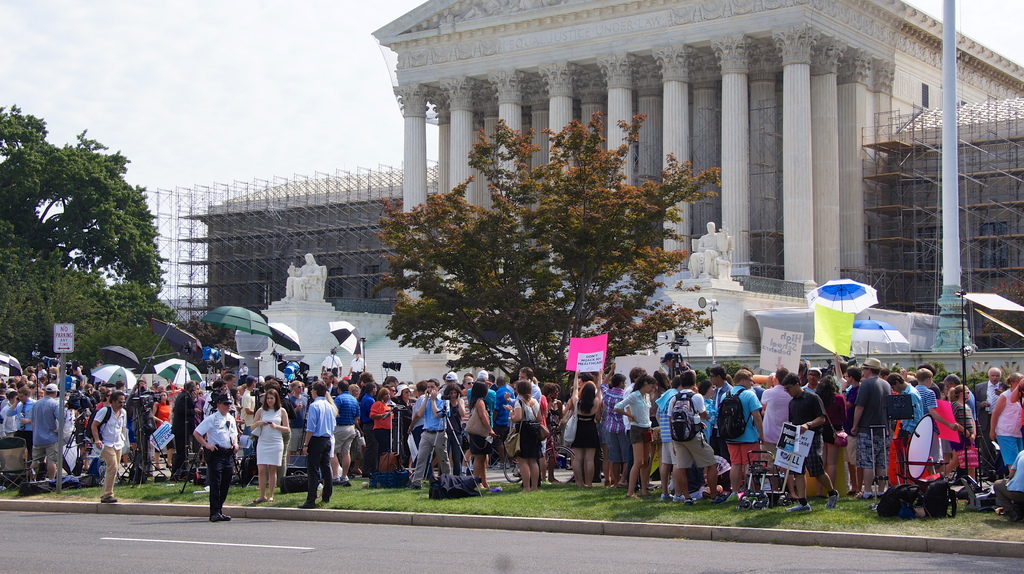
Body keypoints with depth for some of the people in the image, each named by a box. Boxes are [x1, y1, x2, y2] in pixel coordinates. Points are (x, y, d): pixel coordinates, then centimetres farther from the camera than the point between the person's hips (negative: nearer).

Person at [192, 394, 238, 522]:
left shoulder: (231, 419, 14)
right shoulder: (211, 419, -7)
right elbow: (196, 433, -7)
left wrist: (235, 444, 9)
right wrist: (206, 444, -14)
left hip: (228, 455, 7)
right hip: (216, 455, -7)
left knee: (225, 484, 8)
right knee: (215, 484, -8)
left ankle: (219, 511, 17)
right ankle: (215, 513, -6)